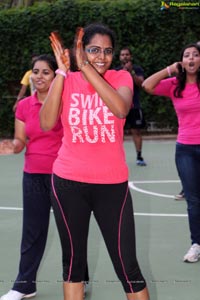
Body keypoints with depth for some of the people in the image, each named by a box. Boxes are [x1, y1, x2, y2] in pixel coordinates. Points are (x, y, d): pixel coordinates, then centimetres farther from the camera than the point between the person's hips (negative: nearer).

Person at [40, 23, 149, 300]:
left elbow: (121, 109, -24)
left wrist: (85, 67, -23)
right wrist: (62, 72, -16)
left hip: (112, 183, -1)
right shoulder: (67, 81, 1)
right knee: (73, 261, 12)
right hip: (69, 182, 1)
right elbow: (47, 123, -14)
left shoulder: (121, 77, -1)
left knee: (127, 265, 0)